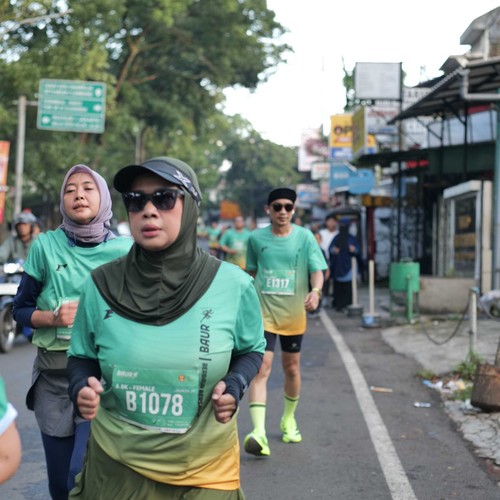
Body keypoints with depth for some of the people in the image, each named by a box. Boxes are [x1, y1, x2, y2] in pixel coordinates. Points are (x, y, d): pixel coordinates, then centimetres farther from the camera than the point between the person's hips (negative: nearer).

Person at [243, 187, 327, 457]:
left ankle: (288, 420, 39)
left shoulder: (305, 237, -3)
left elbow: (317, 270, -8)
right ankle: (259, 433, -22)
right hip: (263, 313, -1)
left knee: (292, 369, 15)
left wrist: (315, 291, -29)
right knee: (261, 369, -15)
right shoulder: (256, 238, 0)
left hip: (293, 314, 1)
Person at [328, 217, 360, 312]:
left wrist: (353, 249, -21)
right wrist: (333, 250, -16)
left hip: (347, 265, -2)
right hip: (337, 265, 2)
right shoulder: (336, 238, 10)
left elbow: (357, 249, 1)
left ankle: (347, 304, -1)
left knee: (347, 286, -6)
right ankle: (338, 304, 6)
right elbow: (330, 249, 7)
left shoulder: (351, 238, 3)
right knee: (337, 285, 1)